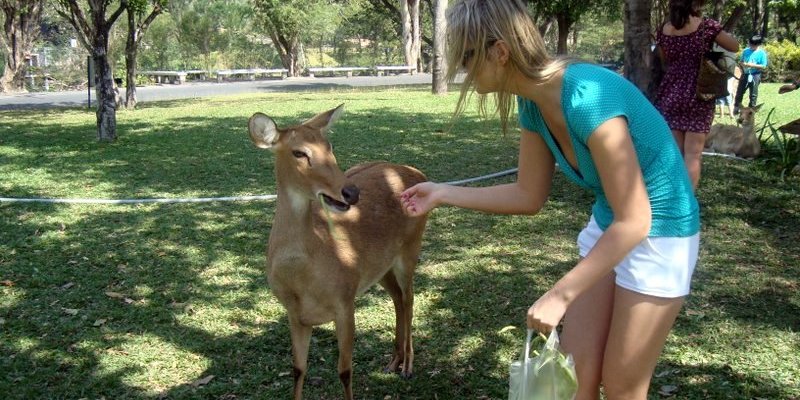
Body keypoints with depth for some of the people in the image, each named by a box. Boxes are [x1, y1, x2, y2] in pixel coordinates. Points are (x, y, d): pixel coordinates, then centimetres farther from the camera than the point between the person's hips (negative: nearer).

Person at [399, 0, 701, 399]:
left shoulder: (587, 98, -32)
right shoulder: (533, 104, -7)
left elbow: (634, 222, -28)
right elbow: (529, 196, 6)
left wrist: (560, 294, -27)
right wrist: (444, 194, 3)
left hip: (657, 236, -7)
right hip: (607, 226, 7)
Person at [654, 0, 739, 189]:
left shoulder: (663, 31, 4)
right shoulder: (706, 26, -7)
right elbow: (734, 47, 7)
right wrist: (719, 32, 22)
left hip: (669, 95, 4)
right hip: (697, 96, -4)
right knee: (693, 153, 0)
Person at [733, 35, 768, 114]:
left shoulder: (762, 53, -8)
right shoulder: (746, 51, 5)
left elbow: (763, 66, -10)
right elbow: (741, 61, 14)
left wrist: (753, 65, -19)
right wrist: (744, 64, -9)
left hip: (755, 75, -4)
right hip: (745, 74, 4)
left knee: (753, 94, 3)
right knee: (739, 92, 7)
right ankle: (736, 108, 16)